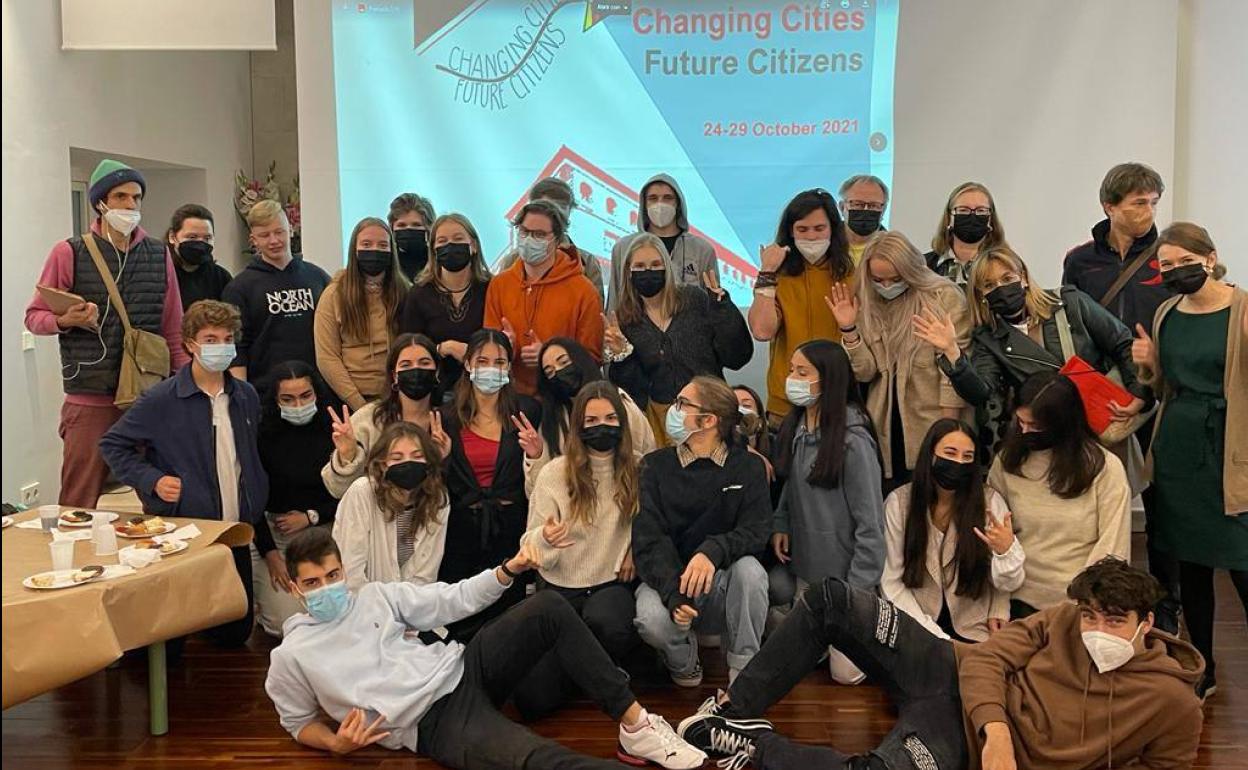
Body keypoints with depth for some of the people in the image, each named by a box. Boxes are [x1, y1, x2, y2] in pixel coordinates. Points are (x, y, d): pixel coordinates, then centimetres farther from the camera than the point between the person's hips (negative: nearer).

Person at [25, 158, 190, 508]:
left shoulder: (159, 256, 8)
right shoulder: (69, 253, 1)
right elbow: (34, 316, 6)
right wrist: (65, 321, -15)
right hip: (90, 401, -2)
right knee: (79, 505, 1)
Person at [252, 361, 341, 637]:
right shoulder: (262, 435, -9)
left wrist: (311, 517, -9)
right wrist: (270, 554, -10)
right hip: (271, 533, -2)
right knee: (286, 624, -9)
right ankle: (262, 596, 24)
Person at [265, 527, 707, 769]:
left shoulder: (376, 597, 13)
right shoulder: (290, 656, 4)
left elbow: (454, 601, 14)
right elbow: (298, 722, 15)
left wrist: (507, 571, -1)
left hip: (464, 669, 6)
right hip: (435, 725, -5)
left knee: (550, 608, -17)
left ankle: (636, 725, -14)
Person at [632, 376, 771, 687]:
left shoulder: (747, 467, 0)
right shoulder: (655, 466, -1)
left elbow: (756, 532, -13)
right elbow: (648, 539, -12)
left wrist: (713, 551, -35)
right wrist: (672, 593, -30)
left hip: (722, 585, 0)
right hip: (667, 579, 0)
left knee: (749, 568, -32)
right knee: (651, 619, -32)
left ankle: (743, 671, -11)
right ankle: (683, 658, 5)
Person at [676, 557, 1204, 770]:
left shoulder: (1174, 706, -6)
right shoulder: (1066, 619, 1)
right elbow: (987, 658, 0)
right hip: (952, 673, 4)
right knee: (831, 600, -12)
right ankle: (732, 710, -3)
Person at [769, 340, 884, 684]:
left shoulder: (853, 440, -22)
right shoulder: (794, 428, 0)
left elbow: (870, 520, -19)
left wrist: (857, 589, -17)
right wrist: (780, 525, -3)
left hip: (844, 571, -6)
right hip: (805, 565, 6)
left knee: (846, 672, 2)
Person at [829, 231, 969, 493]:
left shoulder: (944, 298, -6)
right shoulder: (866, 305, 7)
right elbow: (865, 372, 3)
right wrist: (848, 329, -10)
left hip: (932, 427, -3)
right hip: (886, 432, 4)